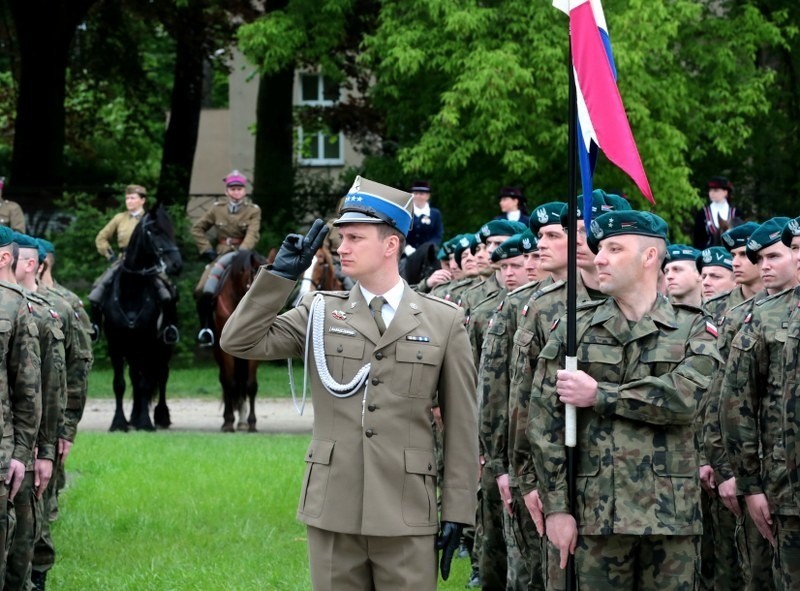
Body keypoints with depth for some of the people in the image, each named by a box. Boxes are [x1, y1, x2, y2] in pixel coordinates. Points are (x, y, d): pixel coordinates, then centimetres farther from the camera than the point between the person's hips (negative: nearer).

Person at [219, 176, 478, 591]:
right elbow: (238, 341, -1)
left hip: (406, 518, -2)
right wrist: (281, 274, -6)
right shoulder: (320, 312, 8)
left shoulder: (444, 321, 3)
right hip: (332, 511, 2)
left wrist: (456, 513, -1)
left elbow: (461, 426, 3)